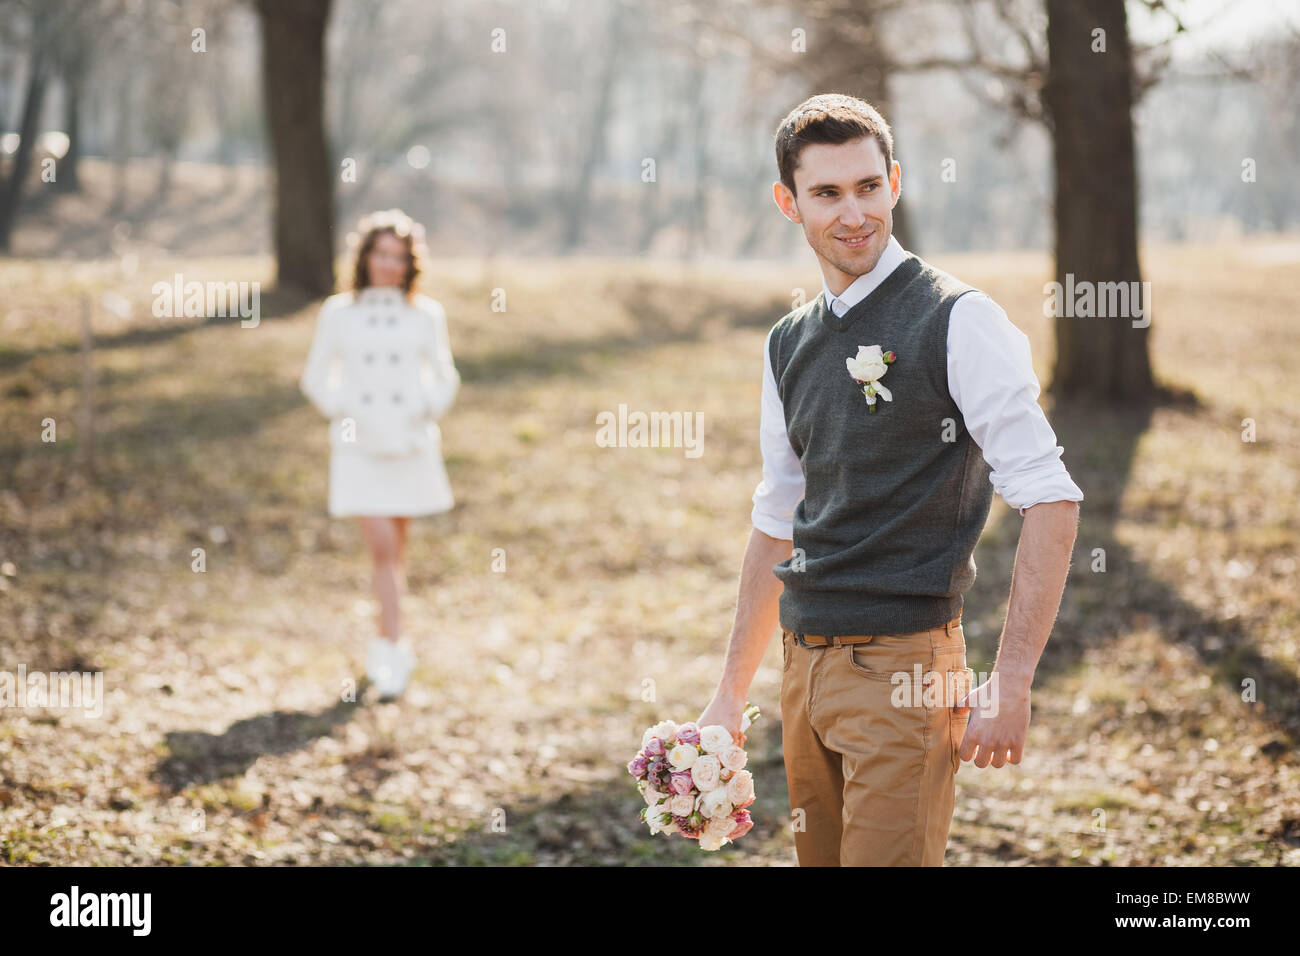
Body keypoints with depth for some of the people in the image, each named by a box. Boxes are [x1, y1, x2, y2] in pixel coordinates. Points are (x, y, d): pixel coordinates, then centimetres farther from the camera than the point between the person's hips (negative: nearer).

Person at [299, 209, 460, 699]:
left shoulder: (426, 315, 3)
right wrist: (348, 417, -6)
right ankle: (396, 645, -10)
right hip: (359, 447, -2)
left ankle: (384, 643, 25)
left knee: (396, 547, 10)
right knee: (382, 546, -12)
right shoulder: (338, 313, 1)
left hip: (410, 446, 2)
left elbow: (444, 377, 11)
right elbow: (316, 378, 7)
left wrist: (424, 416, -5)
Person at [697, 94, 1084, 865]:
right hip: (806, 660, 6)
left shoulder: (959, 322, -8)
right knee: (820, 856, 12)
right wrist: (732, 695, 21)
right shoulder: (788, 345, 13)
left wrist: (1011, 684, -18)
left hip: (907, 666, -6)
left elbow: (1051, 503, -13)